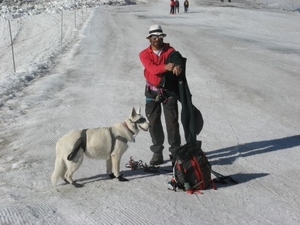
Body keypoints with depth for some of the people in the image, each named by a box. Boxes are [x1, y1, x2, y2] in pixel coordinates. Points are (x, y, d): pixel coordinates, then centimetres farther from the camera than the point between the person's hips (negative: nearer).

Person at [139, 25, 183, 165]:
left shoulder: (169, 50, 1)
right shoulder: (144, 54, -3)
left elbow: (177, 58, -19)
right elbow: (151, 68, -21)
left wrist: (178, 65, -44)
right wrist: (165, 67, -41)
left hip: (169, 90, 0)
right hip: (153, 91, 0)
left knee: (172, 121, 0)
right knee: (154, 122, 3)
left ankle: (175, 151, 12)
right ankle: (157, 153, 13)